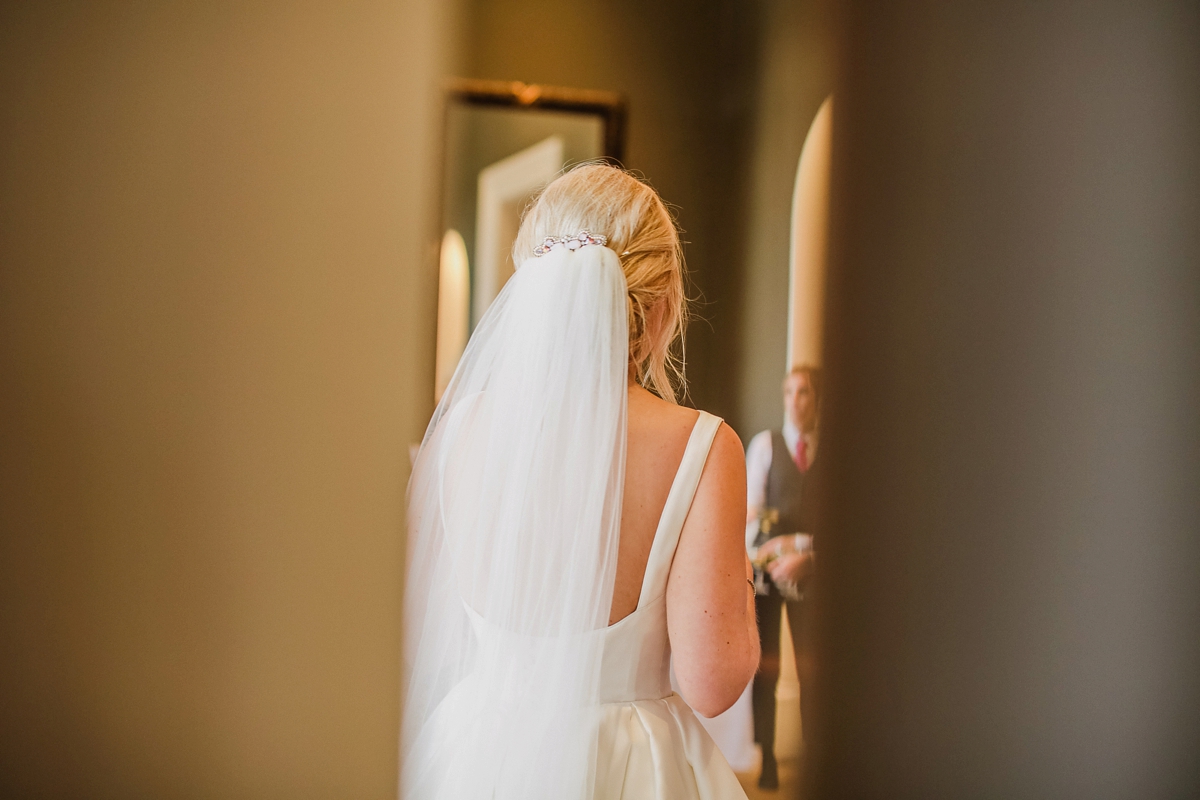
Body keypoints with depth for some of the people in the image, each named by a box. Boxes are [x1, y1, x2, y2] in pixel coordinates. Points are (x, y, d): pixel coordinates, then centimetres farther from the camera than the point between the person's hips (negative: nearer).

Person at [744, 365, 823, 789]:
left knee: (810, 666, -1)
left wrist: (806, 557, -12)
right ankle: (767, 758, 9)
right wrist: (771, 559, -12)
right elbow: (751, 510, 0)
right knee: (765, 665, 2)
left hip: (812, 569, 0)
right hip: (767, 568, 0)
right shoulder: (765, 444, 4)